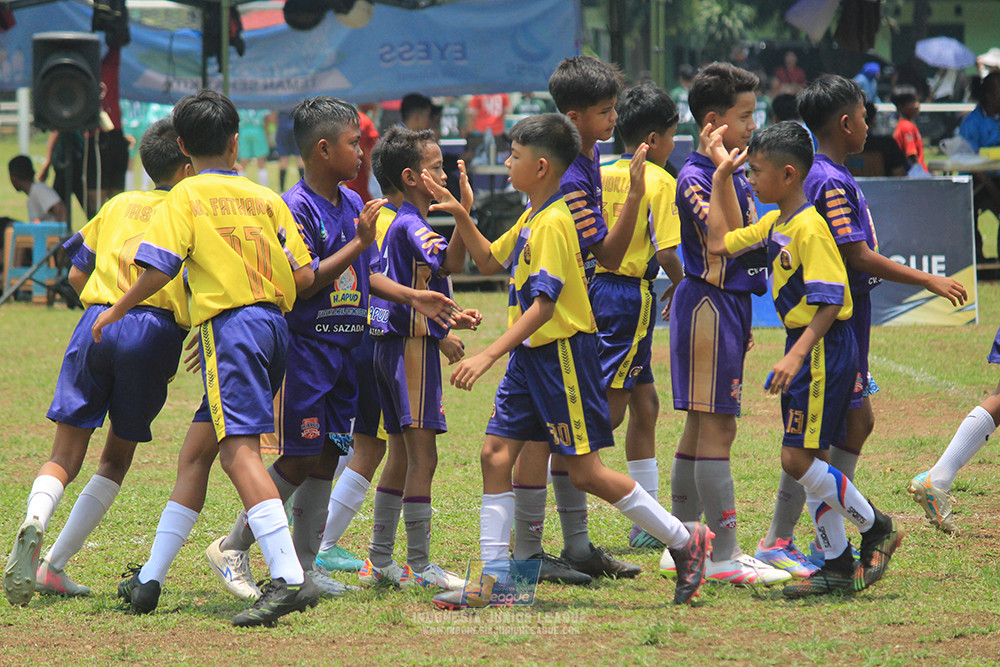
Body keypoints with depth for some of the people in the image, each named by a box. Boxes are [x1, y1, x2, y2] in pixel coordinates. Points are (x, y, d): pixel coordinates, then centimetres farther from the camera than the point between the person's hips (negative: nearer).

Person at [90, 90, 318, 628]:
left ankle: (289, 579, -33)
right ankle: (150, 579, 20)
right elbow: (304, 275, 9)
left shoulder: (186, 198, 0)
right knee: (195, 452, 15)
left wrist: (117, 311, 5)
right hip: (273, 324, 7)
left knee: (239, 450, -17)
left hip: (228, 325, -7)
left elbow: (157, 268, -11)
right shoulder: (266, 198, 14)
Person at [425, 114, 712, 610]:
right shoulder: (530, 219, 11)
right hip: (531, 356, 10)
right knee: (496, 452, 2)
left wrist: (488, 356, -29)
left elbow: (543, 306, -25)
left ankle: (684, 540, 6)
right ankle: (493, 577, 4)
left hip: (563, 354, -10)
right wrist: (460, 217, 13)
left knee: (584, 471, -6)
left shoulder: (554, 223, -19)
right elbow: (491, 261, 27)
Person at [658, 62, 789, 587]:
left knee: (701, 428, 12)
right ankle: (724, 555, -9)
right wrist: (723, 172, -34)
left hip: (728, 305, 10)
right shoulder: (695, 179, -15)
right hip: (709, 304, -10)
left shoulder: (733, 174, 13)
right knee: (716, 427, -9)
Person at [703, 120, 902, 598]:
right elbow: (721, 242, 22)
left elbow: (829, 302, -22)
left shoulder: (809, 227, -17)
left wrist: (797, 355, -29)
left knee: (799, 459, -12)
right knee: (811, 461, 9)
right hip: (805, 348, 10)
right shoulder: (777, 225, 12)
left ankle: (876, 528, 2)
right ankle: (838, 566, 14)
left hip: (824, 349, -10)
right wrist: (722, 176, 21)